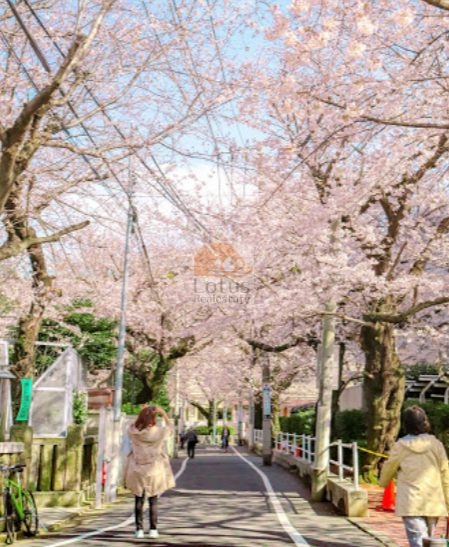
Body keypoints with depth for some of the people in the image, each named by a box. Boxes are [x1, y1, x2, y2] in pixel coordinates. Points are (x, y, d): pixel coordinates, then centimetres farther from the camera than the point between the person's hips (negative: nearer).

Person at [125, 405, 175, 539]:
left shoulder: (133, 431, -8)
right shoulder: (159, 432, -12)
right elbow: (171, 429, 9)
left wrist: (142, 413, 12)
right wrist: (164, 414, 11)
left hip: (137, 471, 1)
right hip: (154, 471, -1)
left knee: (139, 501, 10)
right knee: (153, 501, 10)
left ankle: (139, 529, 10)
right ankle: (153, 529, 11)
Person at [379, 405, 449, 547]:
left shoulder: (400, 446, -4)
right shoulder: (436, 444, -2)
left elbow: (389, 468, 11)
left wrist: (383, 482, 33)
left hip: (411, 503, -2)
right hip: (433, 503, 2)